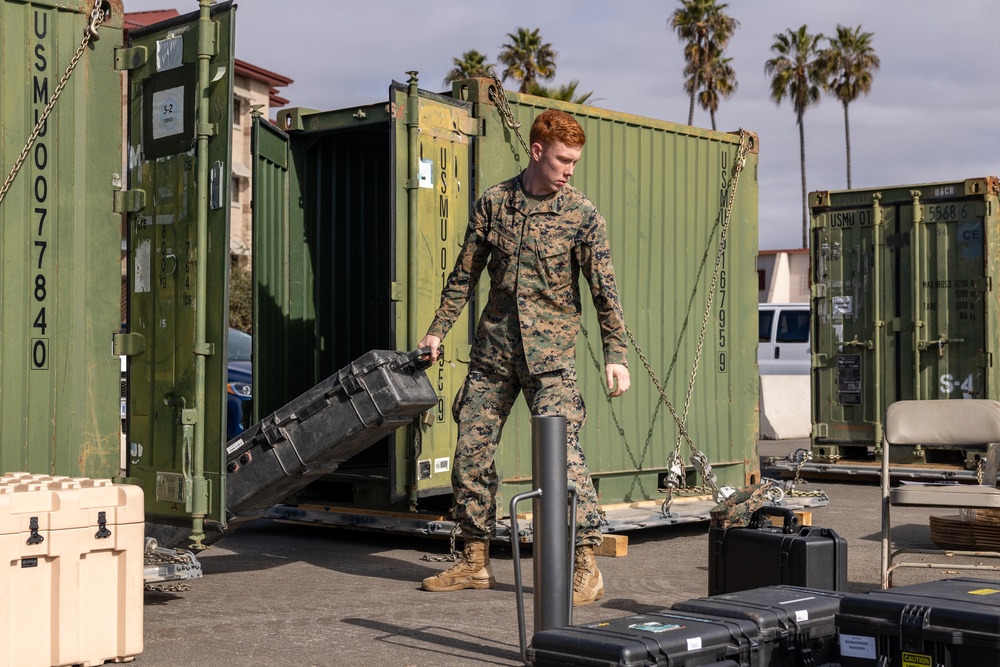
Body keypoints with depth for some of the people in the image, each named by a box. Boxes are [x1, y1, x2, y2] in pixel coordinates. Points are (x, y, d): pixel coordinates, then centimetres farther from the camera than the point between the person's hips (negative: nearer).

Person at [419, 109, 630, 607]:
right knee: (470, 451, 5)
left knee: (563, 452, -14)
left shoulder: (582, 214, -3)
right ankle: (475, 561, 18)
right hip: (492, 348, 4)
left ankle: (586, 565, -6)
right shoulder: (493, 202, 5)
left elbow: (604, 289, -4)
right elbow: (465, 273, 13)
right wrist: (438, 329, 12)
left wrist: (615, 354, -11)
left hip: (550, 352, -4)